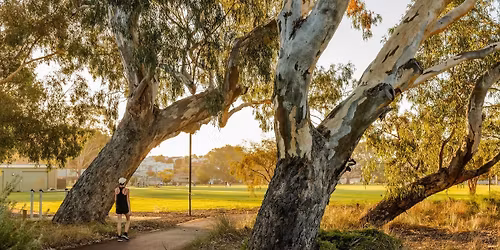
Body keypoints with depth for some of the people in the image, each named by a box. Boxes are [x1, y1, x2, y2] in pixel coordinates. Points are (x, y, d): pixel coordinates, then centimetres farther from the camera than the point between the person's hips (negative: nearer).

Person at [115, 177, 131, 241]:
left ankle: (119, 237, 5)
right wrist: (129, 210, -7)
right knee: (128, 220, 18)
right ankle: (125, 234, 6)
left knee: (119, 222, 8)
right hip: (125, 207, -3)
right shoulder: (126, 190, -12)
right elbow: (128, 200, -11)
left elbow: (115, 199, 4)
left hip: (118, 207, 3)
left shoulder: (116, 189, -2)